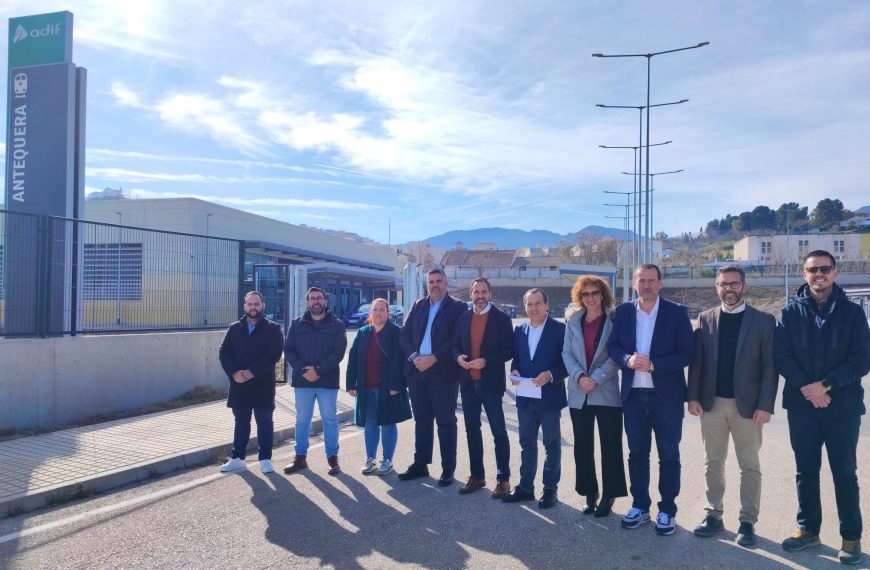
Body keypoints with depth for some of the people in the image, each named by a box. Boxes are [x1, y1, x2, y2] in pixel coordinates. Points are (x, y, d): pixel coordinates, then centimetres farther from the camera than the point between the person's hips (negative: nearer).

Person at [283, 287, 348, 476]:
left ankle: (332, 457, 14)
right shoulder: (297, 324, 8)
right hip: (302, 380, 2)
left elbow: (339, 352, -7)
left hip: (327, 380, -2)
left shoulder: (336, 325, 2)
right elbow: (288, 350, 3)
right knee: (302, 420, 10)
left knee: (330, 419, 4)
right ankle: (300, 457, 21)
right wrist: (302, 370, -13)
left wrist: (318, 370, -16)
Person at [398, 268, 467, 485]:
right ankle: (420, 464, 23)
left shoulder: (458, 307, -1)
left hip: (443, 372, -4)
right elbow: (404, 333, 7)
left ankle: (448, 468, 11)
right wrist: (414, 357, -9)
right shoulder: (418, 305, 13)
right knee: (421, 419, 12)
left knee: (446, 421, 3)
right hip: (416, 370, 5)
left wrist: (433, 358, -17)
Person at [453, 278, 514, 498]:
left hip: (490, 382, -5)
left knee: (499, 431, 2)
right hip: (468, 382, 5)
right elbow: (456, 345, 13)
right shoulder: (463, 318, 8)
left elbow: (509, 350, -8)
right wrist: (458, 357, -9)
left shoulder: (501, 318, -5)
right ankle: (477, 476, 24)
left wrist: (486, 361, -19)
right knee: (472, 430, 12)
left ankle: (503, 478, 12)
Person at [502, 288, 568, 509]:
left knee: (552, 444, 9)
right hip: (525, 397, 5)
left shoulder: (560, 329, -7)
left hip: (549, 396, -5)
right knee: (526, 443, 14)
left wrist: (550, 375, -22)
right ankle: (525, 487, 25)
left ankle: (550, 489, 20)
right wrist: (514, 371, -6)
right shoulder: (519, 330, 9)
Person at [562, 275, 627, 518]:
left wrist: (596, 378, -14)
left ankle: (608, 496, 16)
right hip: (579, 393, 3)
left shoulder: (613, 320, -3)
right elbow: (567, 353, 3)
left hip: (606, 393, -3)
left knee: (610, 447, 3)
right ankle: (590, 493, 22)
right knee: (582, 447, 8)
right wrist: (580, 377, -11)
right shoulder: (573, 321, 7)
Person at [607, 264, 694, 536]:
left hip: (667, 395, -3)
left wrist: (653, 364, -20)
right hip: (633, 395, 3)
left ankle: (667, 511, 20)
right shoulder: (623, 311, 4)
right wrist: (627, 359, -16)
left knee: (669, 456, 8)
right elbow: (613, 345, 5)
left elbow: (687, 352, -9)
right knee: (637, 453, 12)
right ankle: (640, 506, 26)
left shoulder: (677, 312, -5)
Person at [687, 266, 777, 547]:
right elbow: (696, 361, 4)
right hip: (712, 403, 2)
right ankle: (714, 515, 23)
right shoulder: (705, 319, 5)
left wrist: (766, 405, -11)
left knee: (750, 466, 6)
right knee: (714, 463, 11)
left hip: (747, 405, -2)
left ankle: (747, 522, 17)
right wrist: (694, 396, -2)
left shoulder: (764, 321, -1)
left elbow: (770, 366, -5)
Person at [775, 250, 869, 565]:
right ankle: (808, 528, 25)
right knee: (806, 471, 11)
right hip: (801, 406, 1)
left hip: (843, 406, -1)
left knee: (844, 473, 7)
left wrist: (825, 385, -16)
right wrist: (806, 387, -15)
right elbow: (781, 356, -2)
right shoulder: (791, 311, 3)